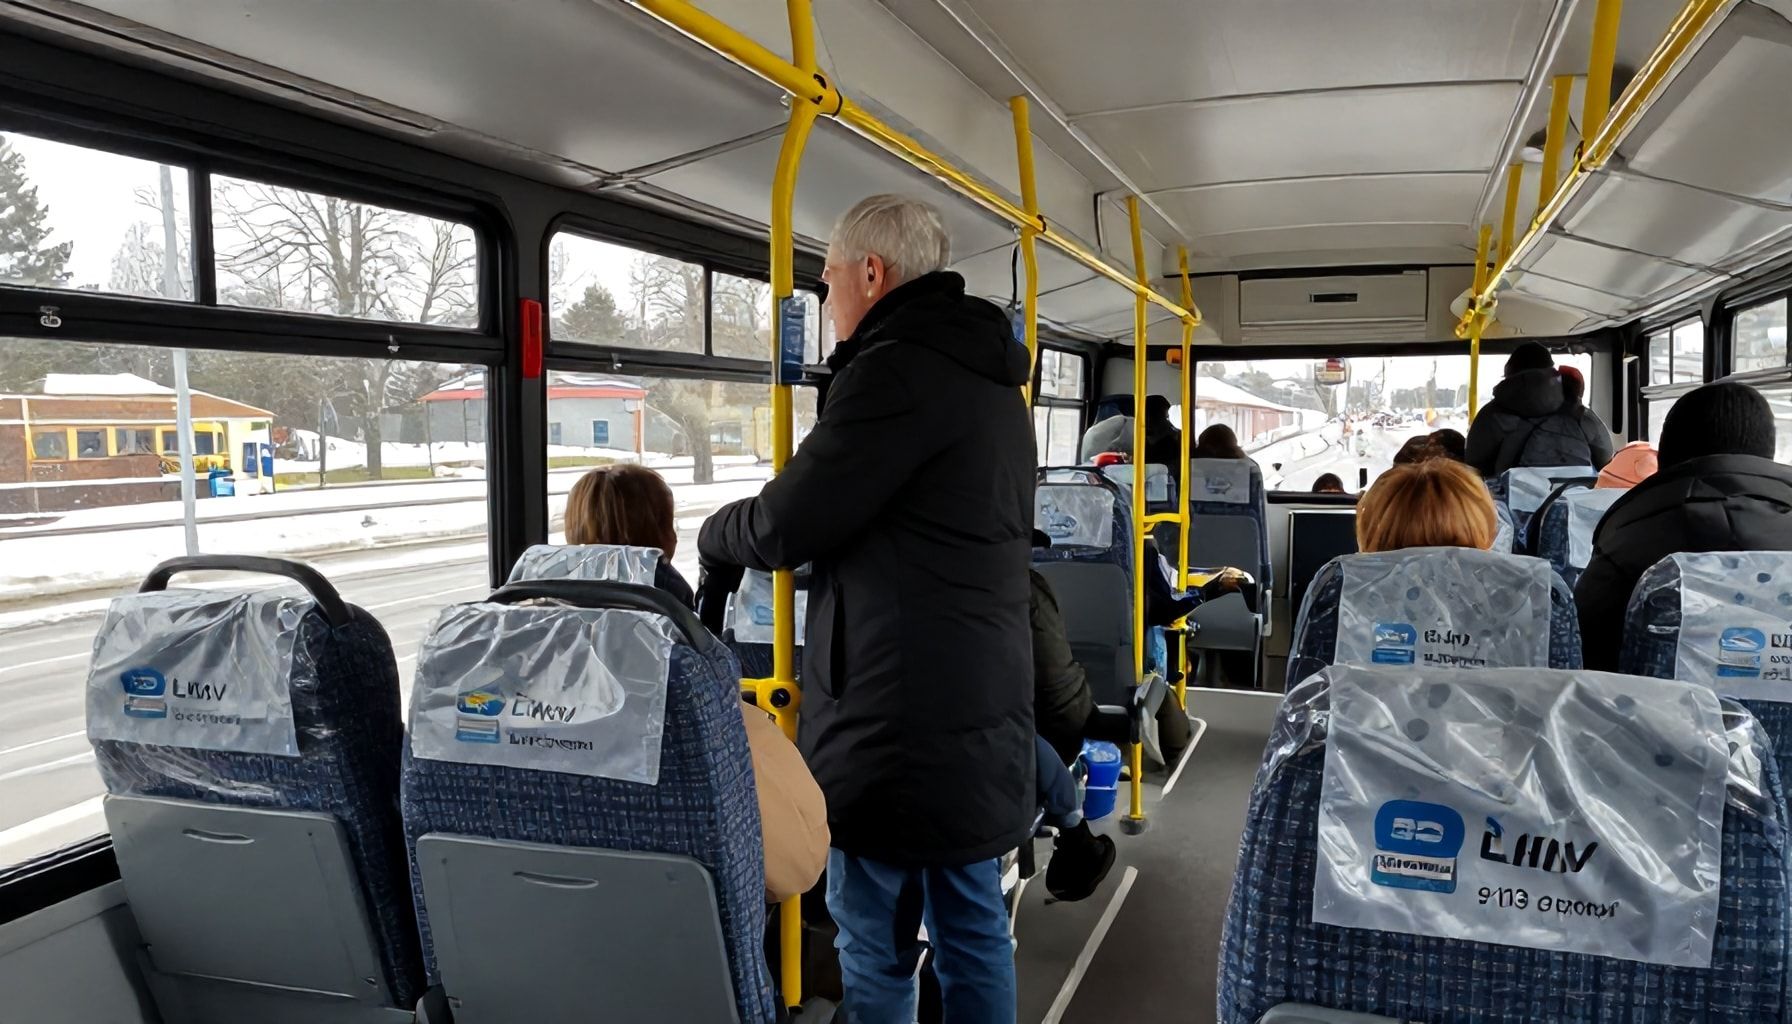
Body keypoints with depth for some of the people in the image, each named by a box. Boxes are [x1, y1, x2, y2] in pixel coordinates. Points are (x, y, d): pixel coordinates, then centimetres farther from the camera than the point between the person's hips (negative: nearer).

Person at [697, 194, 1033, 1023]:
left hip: (896, 716, -9)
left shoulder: (897, 370, -15)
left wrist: (712, 535, 5)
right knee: (974, 932, 17)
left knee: (876, 953, 4)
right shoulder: (988, 376, 16)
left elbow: (786, 523, -15)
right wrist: (805, 551, 19)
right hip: (982, 711, 9)